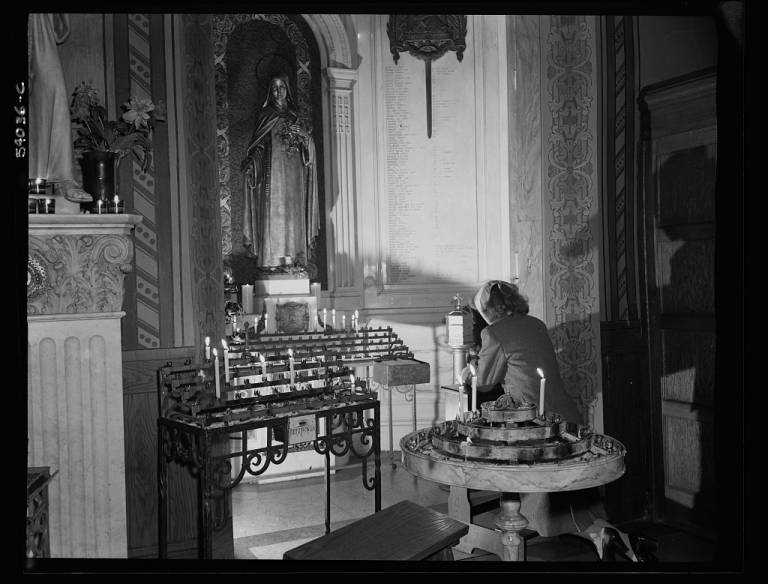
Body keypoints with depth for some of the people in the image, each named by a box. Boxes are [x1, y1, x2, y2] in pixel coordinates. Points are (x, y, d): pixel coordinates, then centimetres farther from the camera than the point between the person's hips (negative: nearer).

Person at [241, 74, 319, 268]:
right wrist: (251, 161, -14)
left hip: (293, 170, 3)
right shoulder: (265, 115, 7)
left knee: (293, 211, 0)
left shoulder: (293, 115, 15)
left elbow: (308, 142, 15)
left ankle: (292, 256, 4)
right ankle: (272, 258, -9)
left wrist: (302, 136, -7)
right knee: (272, 210, -9)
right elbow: (257, 145, 3)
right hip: (272, 169, -3)